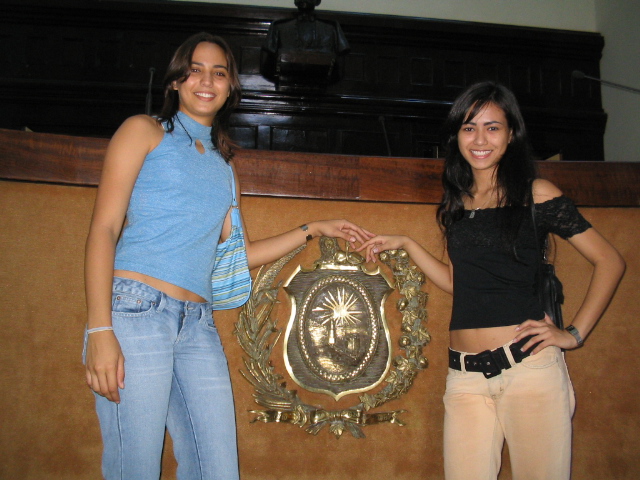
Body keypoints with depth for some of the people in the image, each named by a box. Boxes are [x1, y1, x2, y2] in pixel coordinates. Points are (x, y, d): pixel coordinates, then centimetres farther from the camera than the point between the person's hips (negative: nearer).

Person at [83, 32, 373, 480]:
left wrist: (314, 229, 21)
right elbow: (104, 228, -3)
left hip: (199, 325, 5)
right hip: (136, 309, -5)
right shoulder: (145, 131, 7)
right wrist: (99, 330, -13)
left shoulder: (223, 162, 22)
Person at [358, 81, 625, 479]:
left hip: (529, 366, -4)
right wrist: (406, 245, 16)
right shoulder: (455, 204, 14)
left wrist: (575, 334, -3)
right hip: (465, 375, 4)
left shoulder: (537, 194, 0)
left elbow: (610, 261, 2)